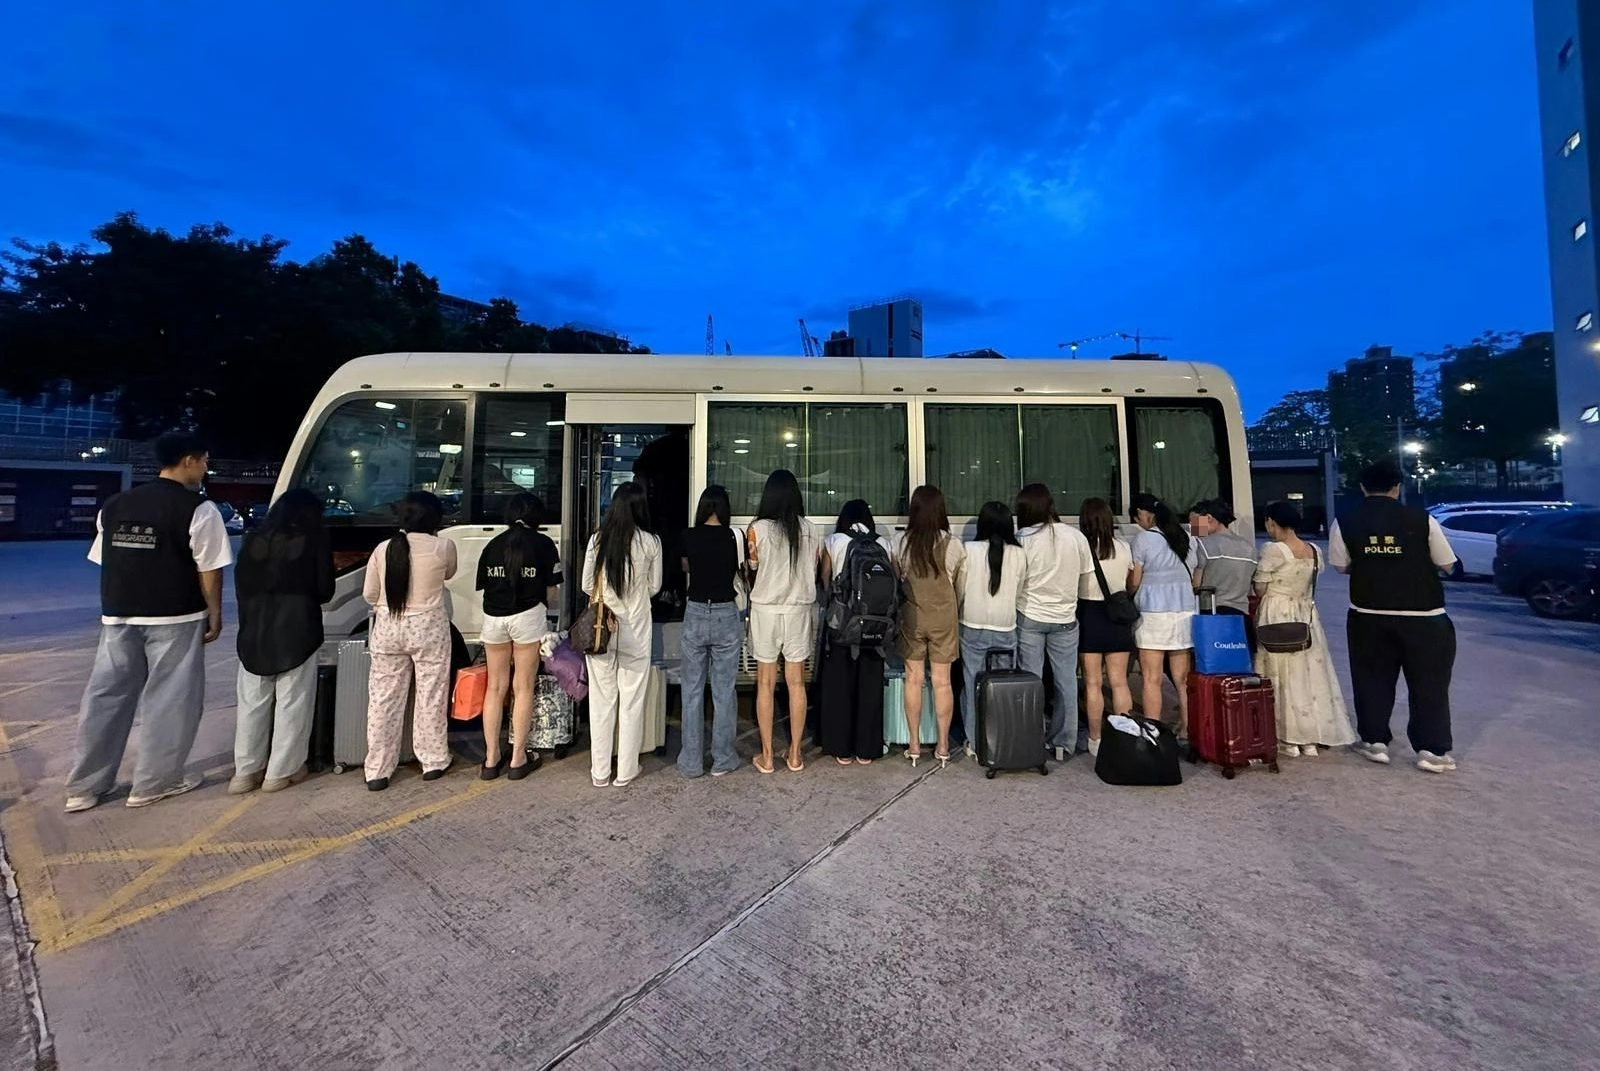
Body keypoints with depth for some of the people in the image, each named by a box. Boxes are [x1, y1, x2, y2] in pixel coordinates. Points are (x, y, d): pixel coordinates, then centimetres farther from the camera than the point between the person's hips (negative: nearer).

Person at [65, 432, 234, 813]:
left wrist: (118, 607, 21)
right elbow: (208, 570, -12)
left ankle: (84, 786, 23)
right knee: (169, 699, 5)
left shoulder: (114, 505, 10)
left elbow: (105, 562, 13)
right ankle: (155, 782, 15)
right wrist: (214, 613, -2)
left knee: (107, 695, 14)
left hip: (118, 617, 6)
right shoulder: (198, 509, -11)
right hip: (174, 618, -6)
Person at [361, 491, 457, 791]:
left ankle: (377, 771, 18)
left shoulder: (383, 548, -2)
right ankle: (434, 762, 21)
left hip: (387, 628, 3)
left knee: (383, 698, 11)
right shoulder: (443, 547, -10)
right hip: (428, 627, -3)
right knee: (431, 696, 9)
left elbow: (369, 594, 3)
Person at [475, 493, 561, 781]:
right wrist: (549, 603, 23)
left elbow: (483, 587, 8)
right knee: (523, 689, 6)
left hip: (493, 618, 4)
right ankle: (518, 759, 14)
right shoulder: (543, 543, 1)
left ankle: (491, 759, 21)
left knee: (495, 688, 13)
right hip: (527, 617, -4)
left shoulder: (493, 544, 11)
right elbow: (552, 595, 1)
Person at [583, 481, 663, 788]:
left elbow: (586, 585, 2)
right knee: (632, 702, 10)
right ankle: (626, 772, 20)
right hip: (635, 629, -1)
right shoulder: (650, 542, -8)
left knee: (602, 700, 12)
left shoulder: (597, 539, -5)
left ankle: (600, 772, 23)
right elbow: (654, 587, 2)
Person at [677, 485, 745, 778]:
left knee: (692, 690, 10)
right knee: (724, 691, 9)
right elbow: (743, 573, 3)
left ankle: (691, 761, 19)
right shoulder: (734, 537, -6)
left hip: (695, 615, 1)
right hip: (726, 616, -1)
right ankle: (723, 759, 19)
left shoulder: (688, 537, -2)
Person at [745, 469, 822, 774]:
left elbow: (752, 570, -2)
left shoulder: (757, 530, -10)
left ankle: (767, 756, 17)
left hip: (765, 610, -2)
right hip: (799, 611, 2)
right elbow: (814, 572, 5)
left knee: (766, 683, 8)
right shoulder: (811, 531, -3)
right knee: (796, 683, 11)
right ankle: (795, 754, 21)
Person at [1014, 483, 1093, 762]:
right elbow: (1085, 576, 4)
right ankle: (1064, 743, 19)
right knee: (1066, 681, 11)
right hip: (1065, 617, 2)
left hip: (1029, 616, -2)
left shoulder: (1022, 539, -12)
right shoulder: (1076, 536, -4)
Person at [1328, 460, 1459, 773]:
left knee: (1372, 679, 13)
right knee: (1429, 682, 11)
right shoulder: (1421, 519, -7)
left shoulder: (1345, 523, -5)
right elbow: (1447, 565, 2)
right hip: (1424, 616, 0)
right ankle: (1432, 750, 15)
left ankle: (1374, 741, 20)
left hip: (1368, 615, 1)